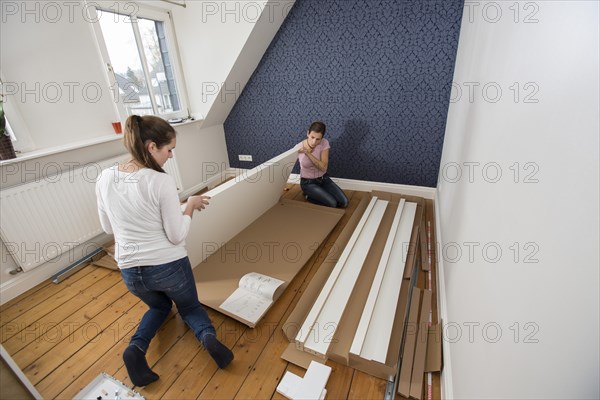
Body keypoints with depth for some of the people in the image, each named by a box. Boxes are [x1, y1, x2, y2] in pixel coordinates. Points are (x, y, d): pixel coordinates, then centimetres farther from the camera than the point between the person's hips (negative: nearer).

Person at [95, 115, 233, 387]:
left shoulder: (105, 178, -5)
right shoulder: (161, 182, -22)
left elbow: (108, 228, 7)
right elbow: (177, 236, -17)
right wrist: (190, 206, -3)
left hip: (130, 271, 5)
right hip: (169, 266, -4)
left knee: (159, 306, 34)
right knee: (189, 306, 25)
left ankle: (136, 348, 6)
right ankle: (207, 336, -6)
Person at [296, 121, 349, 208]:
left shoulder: (324, 143, -16)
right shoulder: (298, 148, -20)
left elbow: (323, 167, -24)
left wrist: (308, 154, -33)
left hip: (323, 179, 4)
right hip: (308, 182, -4)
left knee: (344, 203, -6)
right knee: (332, 204, -20)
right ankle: (309, 195, 6)